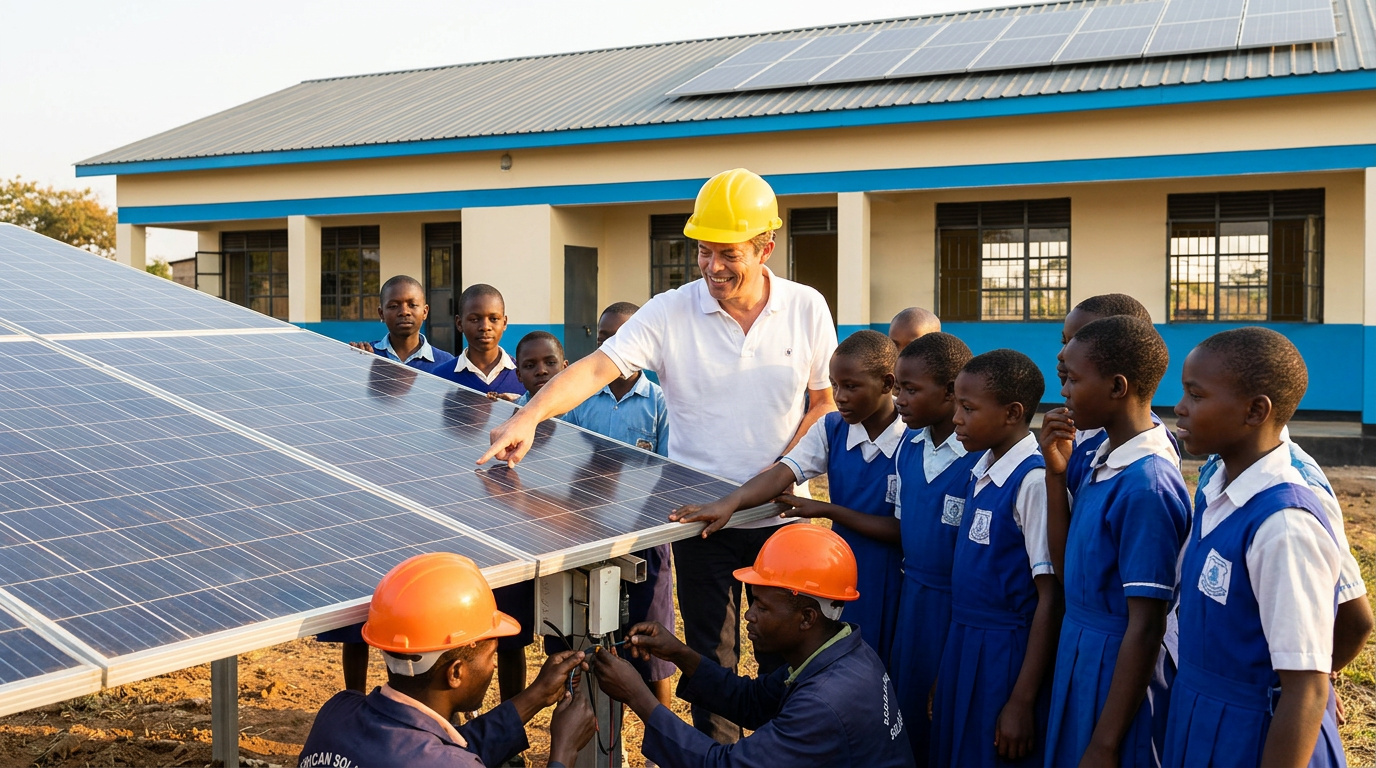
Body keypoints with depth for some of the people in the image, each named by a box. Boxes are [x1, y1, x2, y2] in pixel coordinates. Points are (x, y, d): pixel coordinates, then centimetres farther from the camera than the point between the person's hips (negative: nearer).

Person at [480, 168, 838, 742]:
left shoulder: (807, 309, -2)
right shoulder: (670, 313, -8)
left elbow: (825, 401, 4)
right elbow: (596, 368, -18)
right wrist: (529, 417, -35)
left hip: (781, 516, 1)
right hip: (701, 519, -1)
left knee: (786, 657, 12)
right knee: (710, 661, 8)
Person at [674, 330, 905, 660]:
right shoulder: (831, 429, -1)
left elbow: (903, 531, -17)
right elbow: (782, 472, -15)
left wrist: (827, 510, -17)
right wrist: (729, 502, -32)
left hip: (894, 585, -4)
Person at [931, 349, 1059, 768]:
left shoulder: (1034, 480, -19)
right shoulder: (982, 472, 5)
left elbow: (1051, 598, -18)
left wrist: (1022, 702, -17)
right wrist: (947, 669, 17)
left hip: (1009, 654, -8)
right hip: (964, 647, 8)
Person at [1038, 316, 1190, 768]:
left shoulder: (1147, 485, -24)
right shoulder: (1105, 459, 1)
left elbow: (1146, 629, -22)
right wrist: (1056, 476, -2)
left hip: (1120, 675, -8)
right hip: (1080, 660, 8)